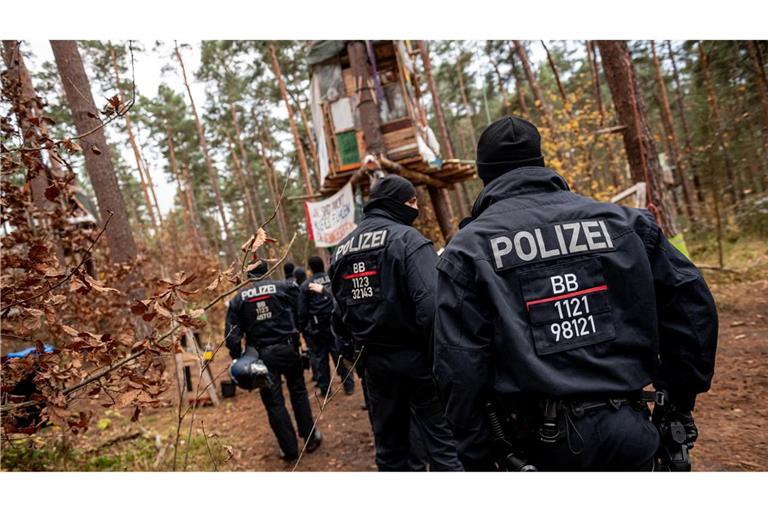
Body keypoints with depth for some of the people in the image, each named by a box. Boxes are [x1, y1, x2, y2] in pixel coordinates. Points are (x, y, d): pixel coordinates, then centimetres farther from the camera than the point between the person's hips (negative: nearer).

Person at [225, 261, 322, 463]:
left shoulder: (238, 299, 2)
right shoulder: (284, 287, -2)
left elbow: (232, 335, -2)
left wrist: (239, 359, 6)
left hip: (262, 355, 0)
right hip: (287, 348, 0)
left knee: (274, 402, 9)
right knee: (298, 392, 18)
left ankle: (289, 449, 15)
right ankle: (310, 438, 24)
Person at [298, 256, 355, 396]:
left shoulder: (305, 286, -5)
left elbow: (302, 310, -3)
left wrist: (302, 328, 5)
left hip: (317, 327, -2)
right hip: (335, 323, 2)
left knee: (320, 357, 8)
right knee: (340, 354, 8)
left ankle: (324, 388, 12)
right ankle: (349, 385, 10)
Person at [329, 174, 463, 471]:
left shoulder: (341, 250, 9)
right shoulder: (406, 238, -12)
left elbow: (340, 314, 12)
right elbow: (432, 304, -24)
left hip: (373, 361, 6)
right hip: (414, 357, -6)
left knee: (389, 444, 18)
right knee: (442, 440, 2)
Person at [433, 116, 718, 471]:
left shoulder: (467, 250, -4)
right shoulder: (617, 218, 5)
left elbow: (459, 368, -10)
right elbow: (691, 300, 8)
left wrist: (476, 461, 0)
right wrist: (680, 400, 17)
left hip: (542, 444, -2)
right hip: (631, 430, 3)